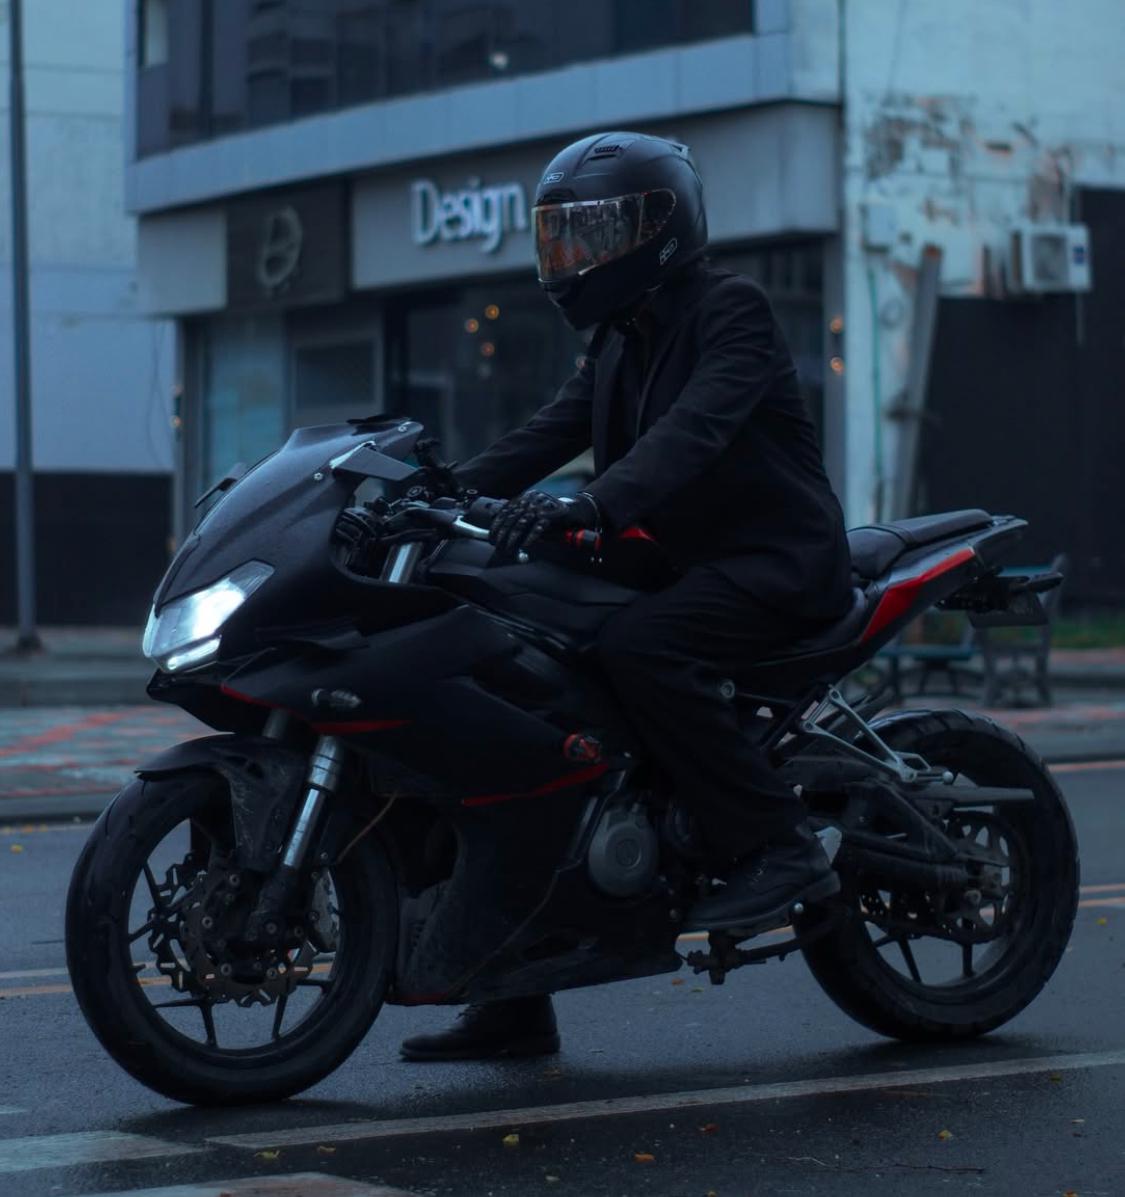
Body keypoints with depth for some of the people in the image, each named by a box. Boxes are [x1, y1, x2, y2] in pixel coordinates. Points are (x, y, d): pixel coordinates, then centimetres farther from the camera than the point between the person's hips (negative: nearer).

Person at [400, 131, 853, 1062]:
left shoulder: (731, 310, -11)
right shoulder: (622, 338, 17)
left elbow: (694, 428, -28)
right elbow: (552, 433, 9)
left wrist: (591, 505, -43)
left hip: (778, 558, -9)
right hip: (676, 564, 9)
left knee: (640, 651, -36)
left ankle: (780, 846, -22)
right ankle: (515, 1002, 1)